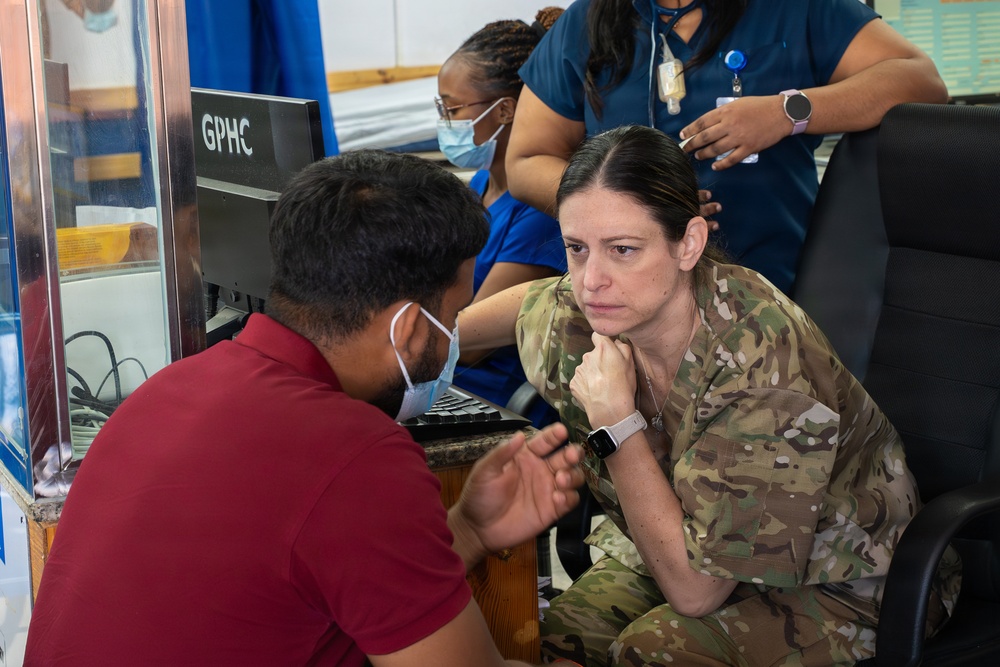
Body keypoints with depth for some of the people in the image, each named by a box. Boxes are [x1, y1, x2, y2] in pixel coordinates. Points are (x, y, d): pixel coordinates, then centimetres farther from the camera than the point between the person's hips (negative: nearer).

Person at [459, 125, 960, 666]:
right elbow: (530, 302, 15)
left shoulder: (761, 376, -34)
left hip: (838, 582, -5)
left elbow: (695, 591, -31)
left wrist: (617, 424, -32)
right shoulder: (578, 319, -14)